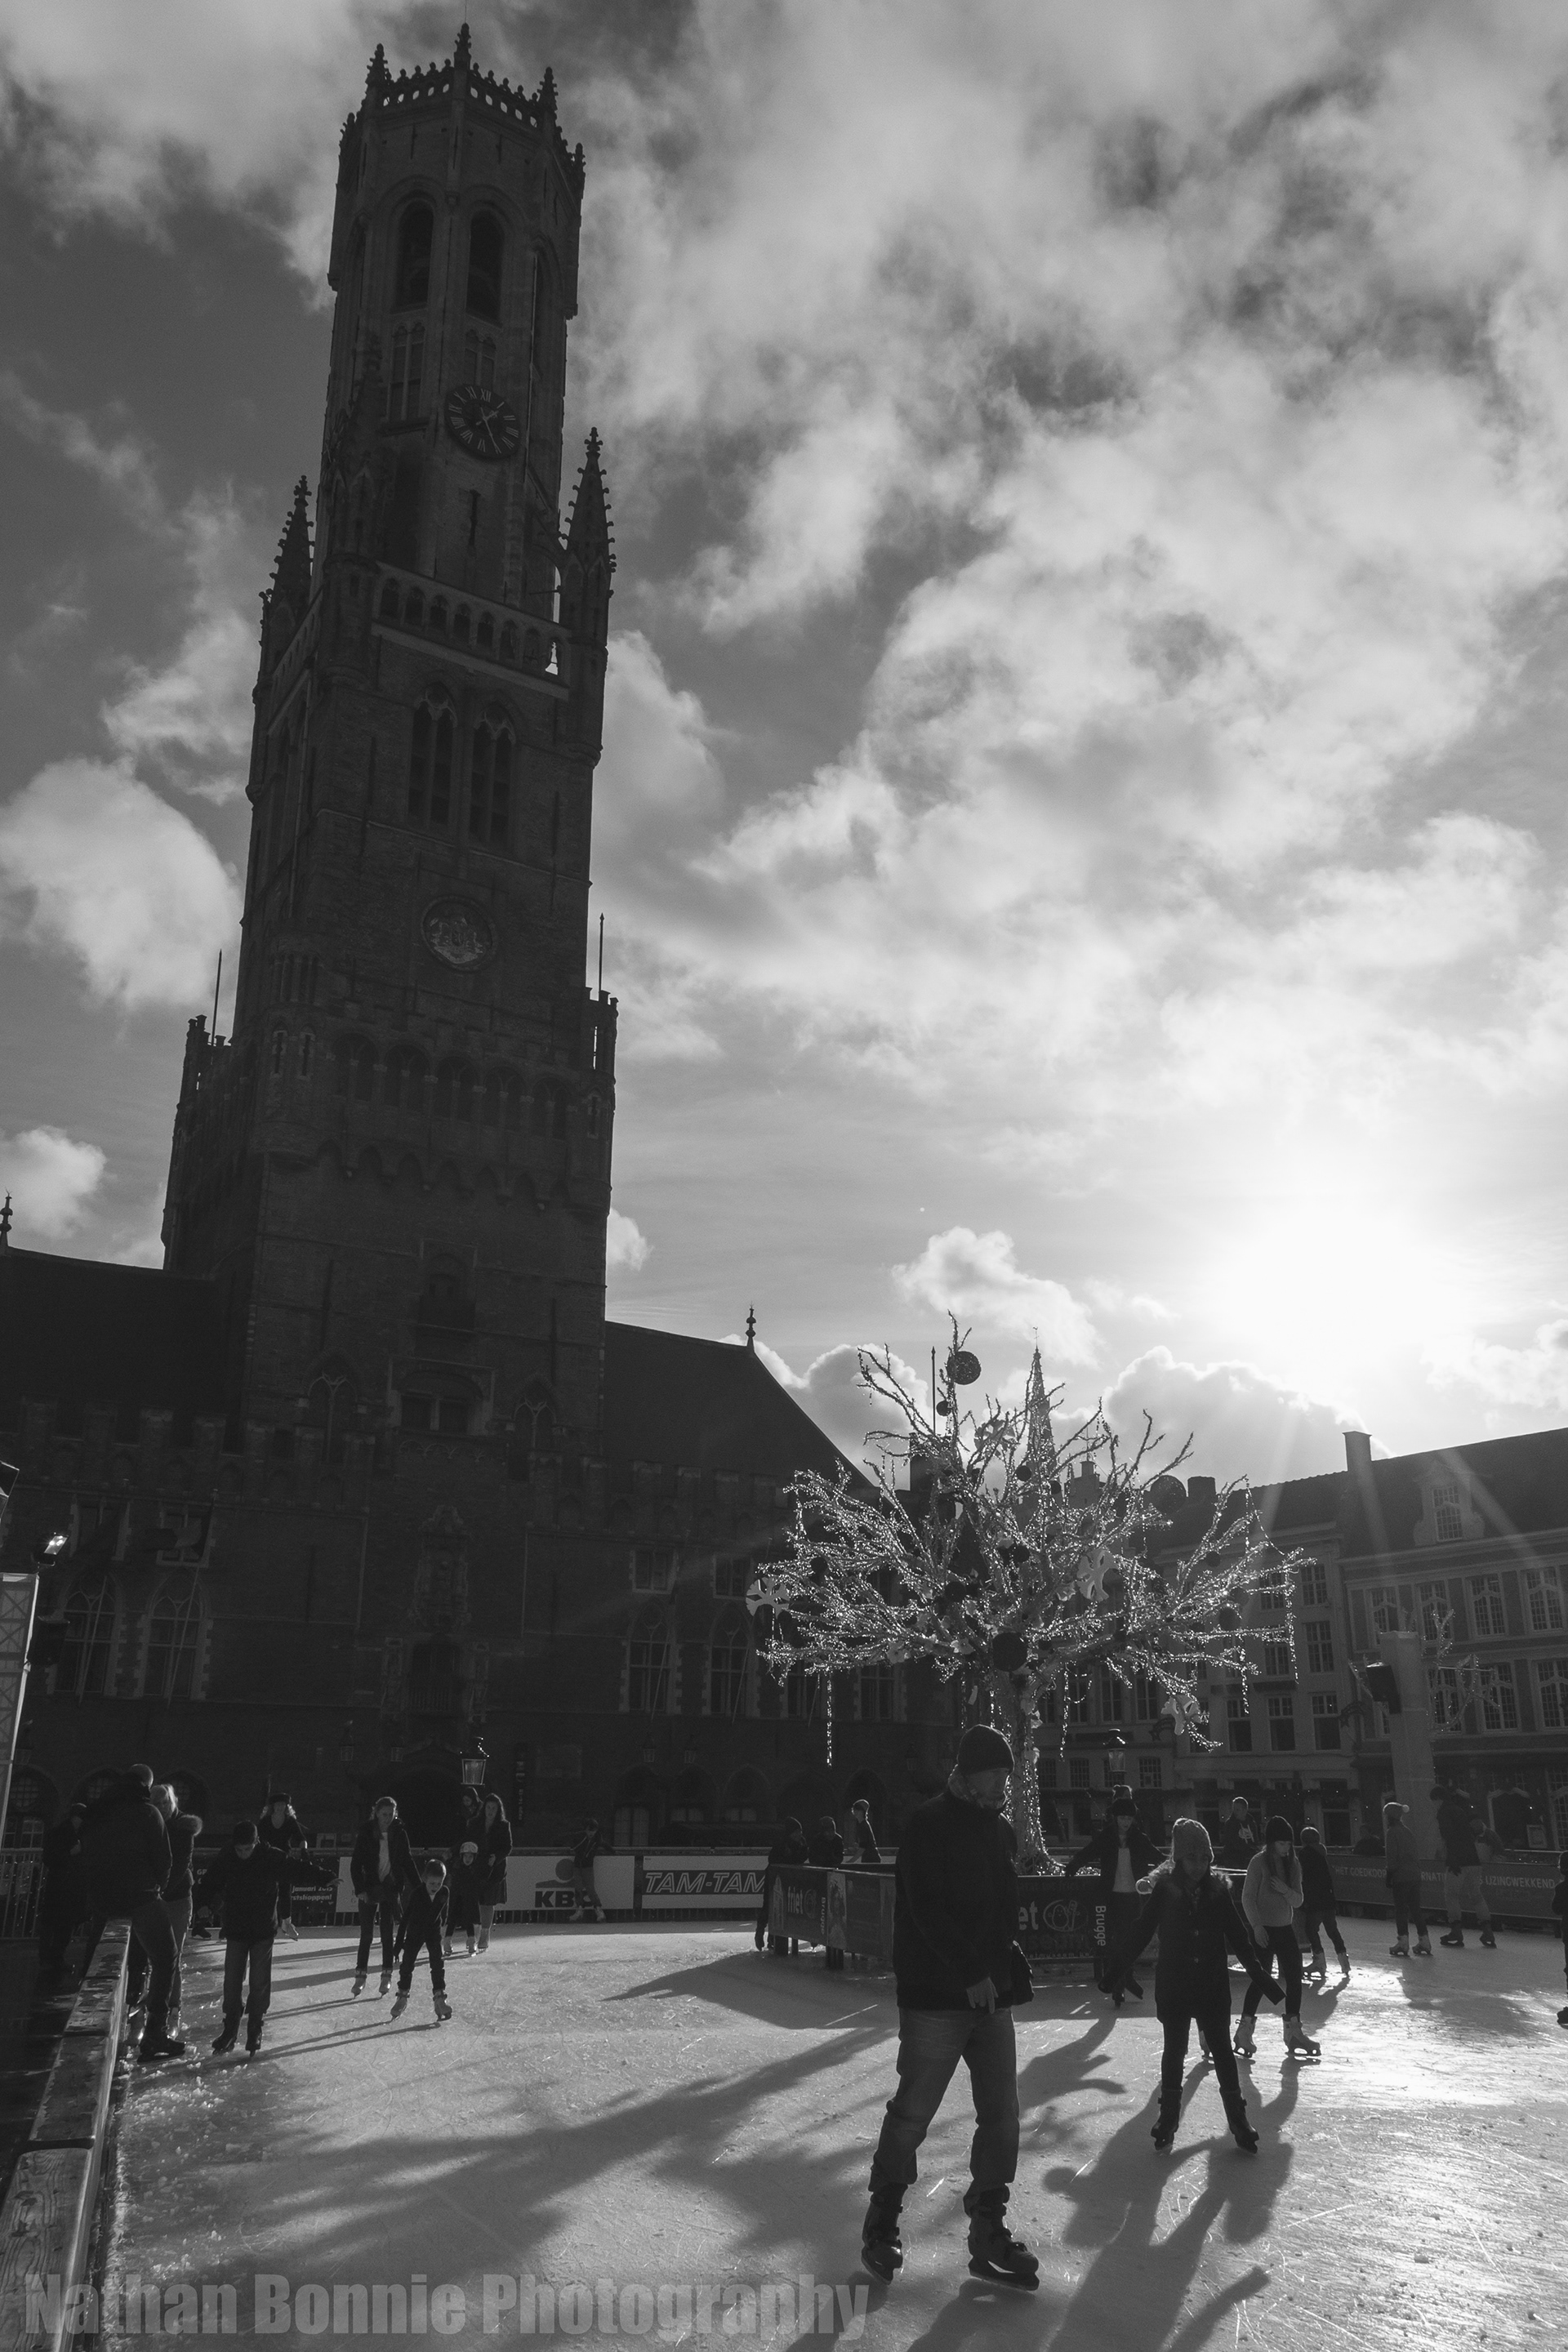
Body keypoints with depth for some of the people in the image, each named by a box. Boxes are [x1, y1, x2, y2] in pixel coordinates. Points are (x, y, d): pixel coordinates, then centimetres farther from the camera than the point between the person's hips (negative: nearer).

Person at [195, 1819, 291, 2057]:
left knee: (260, 1983, 2)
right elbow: (209, 1885, 3)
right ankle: (230, 2030, 19)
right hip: (235, 1930, 2)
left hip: (263, 1930, -2)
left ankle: (254, 2032, 17)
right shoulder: (226, 1860, -9)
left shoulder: (273, 1858, -14)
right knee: (232, 1982, 3)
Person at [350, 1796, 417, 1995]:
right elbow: (356, 1863, -6)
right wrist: (360, 1889, -14)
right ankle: (360, 1975, 7)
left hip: (391, 1888, 1)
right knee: (366, 1934, -1)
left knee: (388, 1933, 3)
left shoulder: (399, 1833, -1)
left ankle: (387, 1975, 12)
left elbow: (407, 1861, 5)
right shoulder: (366, 1833, -6)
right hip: (370, 1889, -1)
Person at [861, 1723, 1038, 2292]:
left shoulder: (998, 1829, 12)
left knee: (1001, 2115, 7)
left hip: (991, 1995, 7)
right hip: (936, 1996, -7)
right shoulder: (930, 1824, -12)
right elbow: (927, 1909, -20)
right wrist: (971, 1972, -23)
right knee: (912, 2112, 1)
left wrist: (1009, 1959, 6)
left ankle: (989, 2233, 18)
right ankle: (881, 2223, 20)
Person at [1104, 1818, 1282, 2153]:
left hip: (1213, 1987, 1)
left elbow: (1239, 1938, 3)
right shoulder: (1164, 1890, -11)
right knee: (1174, 2050, 10)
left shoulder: (1218, 1891, -6)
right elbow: (1138, 1934, -6)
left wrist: (1260, 1977, 5)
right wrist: (1114, 1971, -6)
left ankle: (1237, 2117, 19)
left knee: (1222, 2049, 5)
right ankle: (1169, 2115, 26)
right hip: (1173, 1987, -1)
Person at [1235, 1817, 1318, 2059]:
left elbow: (1298, 1901, 3)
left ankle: (1293, 2031, 17)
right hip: (1263, 1930, -6)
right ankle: (1244, 2031, 6)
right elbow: (1247, 1897, -12)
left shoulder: (1293, 1864, 4)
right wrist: (1257, 1925, -18)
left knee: (1294, 1976, 4)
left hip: (1285, 1929, 6)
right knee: (1261, 1978, -7)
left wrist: (1286, 1891, -18)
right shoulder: (1259, 1862, -12)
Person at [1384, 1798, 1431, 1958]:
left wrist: (1389, 1875, -8)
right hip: (1415, 1874, 7)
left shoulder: (1392, 1832, -9)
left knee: (1400, 1908, -1)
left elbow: (1392, 1857, -13)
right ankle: (1423, 1939, 11)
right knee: (1416, 1907, 11)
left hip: (1401, 1875, -7)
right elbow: (1414, 1854, 15)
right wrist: (1417, 1869, 19)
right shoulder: (1408, 1831, 13)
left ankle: (1403, 1940, -1)